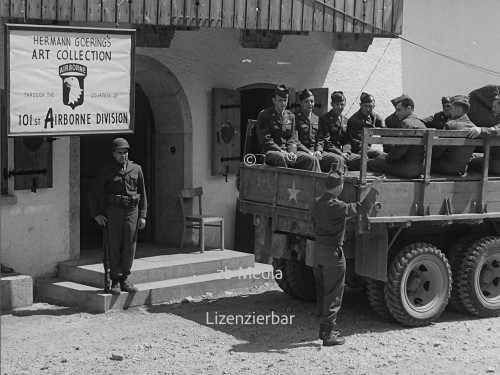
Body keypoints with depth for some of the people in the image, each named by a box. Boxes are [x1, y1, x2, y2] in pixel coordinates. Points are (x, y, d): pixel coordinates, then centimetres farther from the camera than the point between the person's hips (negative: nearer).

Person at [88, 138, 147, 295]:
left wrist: (142, 215, 6)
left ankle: (124, 280, 13)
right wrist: (96, 214, -2)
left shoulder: (136, 169, 7)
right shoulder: (106, 170, 0)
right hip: (113, 211, -2)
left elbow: (142, 194, 12)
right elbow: (93, 192, 4)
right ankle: (115, 281, 2)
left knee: (129, 246, 2)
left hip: (132, 211, 2)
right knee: (114, 246, -3)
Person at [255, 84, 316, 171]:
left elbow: (293, 138, 14)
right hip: (270, 151, -5)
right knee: (281, 157, -40)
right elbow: (265, 140, -7)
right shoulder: (264, 115, 1)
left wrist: (292, 152, -8)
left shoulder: (291, 116, 18)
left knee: (311, 159, -16)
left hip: (288, 151, 5)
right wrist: (281, 151, -17)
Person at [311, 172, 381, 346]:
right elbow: (363, 207, -18)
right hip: (332, 252, -8)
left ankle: (324, 328, 26)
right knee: (333, 294, 0)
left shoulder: (317, 203, 4)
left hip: (318, 248, 8)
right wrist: (374, 188, -9)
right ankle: (329, 334, 1)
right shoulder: (336, 206, -22)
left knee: (322, 292, 17)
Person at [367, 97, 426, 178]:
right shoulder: (421, 124, 17)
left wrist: (387, 158, -3)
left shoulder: (406, 123, -14)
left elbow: (401, 148, -20)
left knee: (371, 163, -8)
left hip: (407, 169, -10)